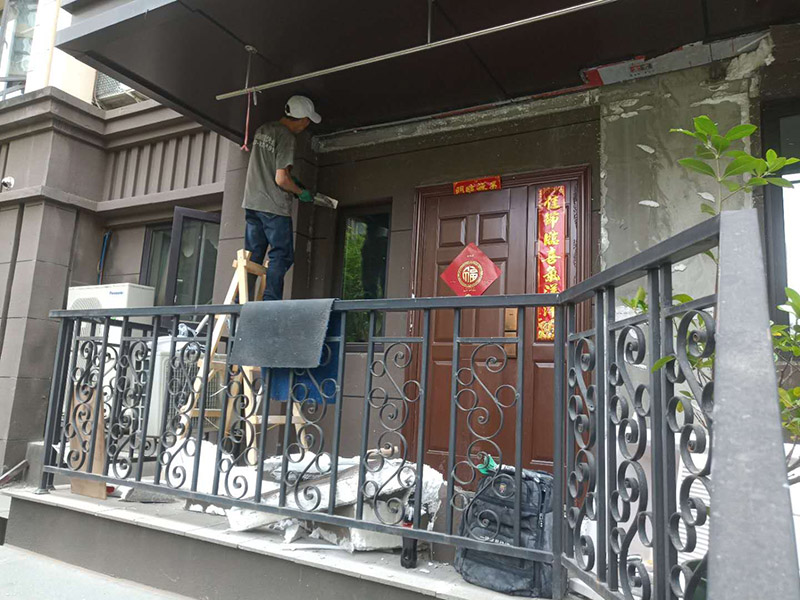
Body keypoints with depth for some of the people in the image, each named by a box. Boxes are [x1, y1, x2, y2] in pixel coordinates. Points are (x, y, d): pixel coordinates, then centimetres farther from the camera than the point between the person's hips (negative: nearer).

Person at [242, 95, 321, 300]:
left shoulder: (262, 130, 13)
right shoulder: (286, 136, -13)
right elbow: (281, 179, -18)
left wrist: (292, 181, 24)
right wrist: (301, 193, -1)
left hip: (252, 202, 8)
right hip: (274, 206, -8)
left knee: (252, 258, 10)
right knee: (281, 256, -1)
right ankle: (270, 302, -7)